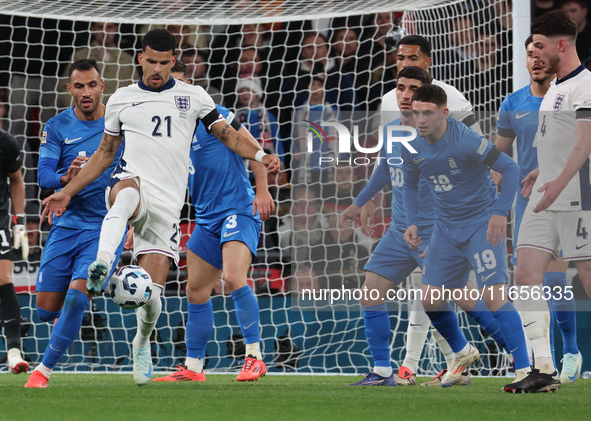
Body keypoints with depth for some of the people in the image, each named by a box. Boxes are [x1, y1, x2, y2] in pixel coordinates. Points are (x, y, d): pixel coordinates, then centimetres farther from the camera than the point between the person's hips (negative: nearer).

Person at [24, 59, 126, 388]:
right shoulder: (57, 127, 0)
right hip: (66, 226, 2)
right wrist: (66, 178, -31)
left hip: (105, 227, -2)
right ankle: (67, 318, 39)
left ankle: (44, 371, -7)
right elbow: (44, 176, -10)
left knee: (76, 297, -19)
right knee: (46, 309, 2)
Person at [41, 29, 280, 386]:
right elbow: (105, 153, 23)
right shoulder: (122, 99, 15)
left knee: (151, 294, -6)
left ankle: (142, 343, 24)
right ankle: (101, 265, -62)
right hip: (132, 180, -1)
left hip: (168, 202, 1)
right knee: (128, 196, -43)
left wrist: (261, 156, -7)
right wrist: (66, 192, 21)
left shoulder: (193, 96, 12)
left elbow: (227, 134, 13)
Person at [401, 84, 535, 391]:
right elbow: (410, 186, 14)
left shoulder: (466, 140, -24)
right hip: (446, 227, 7)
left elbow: (510, 168, -20)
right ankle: (462, 353, 33)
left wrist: (500, 211, -30)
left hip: (482, 224, -6)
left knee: (493, 295, -20)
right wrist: (412, 223, -1)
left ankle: (524, 371, -19)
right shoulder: (412, 148, -4)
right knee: (431, 299, 5)